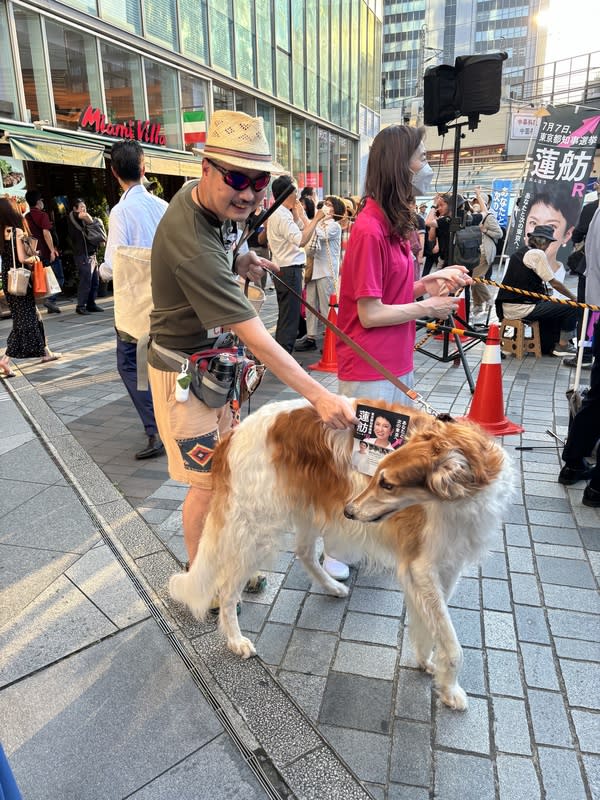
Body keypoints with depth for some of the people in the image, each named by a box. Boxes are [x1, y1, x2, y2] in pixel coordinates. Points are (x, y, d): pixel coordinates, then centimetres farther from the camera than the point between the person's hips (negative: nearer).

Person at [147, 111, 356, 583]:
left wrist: (236, 266, -3)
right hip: (184, 371, -9)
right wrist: (320, 396, -36)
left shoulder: (197, 195, -3)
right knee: (208, 482, 2)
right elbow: (255, 336, -36)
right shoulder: (193, 246, -33)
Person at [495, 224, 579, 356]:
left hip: (506, 308, 9)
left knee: (549, 307, 31)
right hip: (520, 309, -9)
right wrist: (573, 298, 5)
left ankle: (547, 347, 36)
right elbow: (554, 283, -7)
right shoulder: (537, 254, -10)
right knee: (571, 308, 0)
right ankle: (562, 346, 12)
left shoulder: (519, 252, 16)